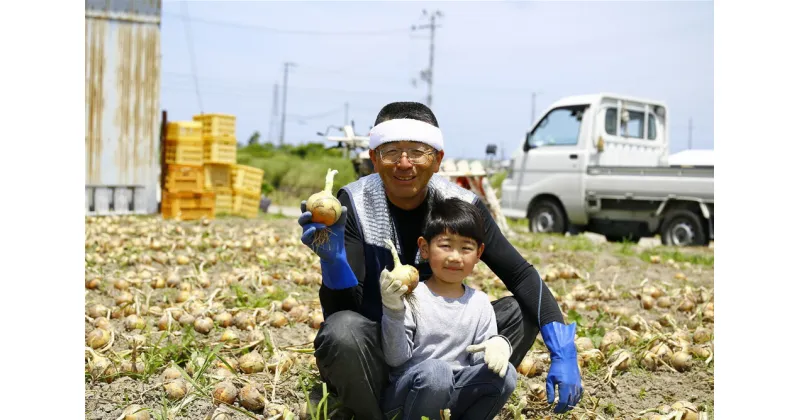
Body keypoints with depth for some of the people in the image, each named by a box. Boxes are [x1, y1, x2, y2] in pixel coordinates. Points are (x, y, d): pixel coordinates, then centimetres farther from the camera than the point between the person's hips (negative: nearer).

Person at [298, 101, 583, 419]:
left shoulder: (462, 206, -10)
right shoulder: (354, 203, -16)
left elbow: (521, 275, -10)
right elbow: (341, 309, -21)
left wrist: (562, 352, -23)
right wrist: (333, 258, -43)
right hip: (371, 353, -3)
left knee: (519, 312, -13)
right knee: (343, 330, -35)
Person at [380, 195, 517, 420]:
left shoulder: (480, 302, 5)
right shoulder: (412, 297, -9)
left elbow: (482, 359, 3)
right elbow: (396, 359, -13)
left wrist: (498, 344, -20)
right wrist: (393, 310, -28)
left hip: (454, 394, 4)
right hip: (405, 393, -4)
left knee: (504, 375, -18)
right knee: (434, 372, -35)